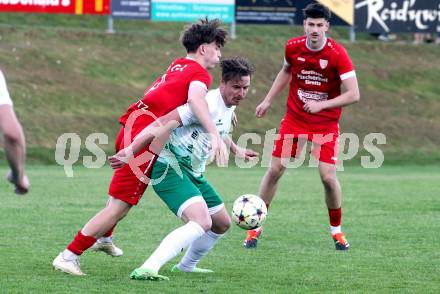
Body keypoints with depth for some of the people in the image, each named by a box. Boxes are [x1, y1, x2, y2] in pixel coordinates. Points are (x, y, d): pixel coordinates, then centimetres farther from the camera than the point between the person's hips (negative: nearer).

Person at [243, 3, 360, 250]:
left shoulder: (337, 54, -18)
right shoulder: (293, 47, -7)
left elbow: (354, 95, -19)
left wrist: (321, 105, -27)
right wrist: (268, 101, 17)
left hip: (326, 123, -3)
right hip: (294, 119, 3)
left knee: (328, 177, -10)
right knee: (275, 170, -2)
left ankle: (337, 230, 13)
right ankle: (256, 227, 11)